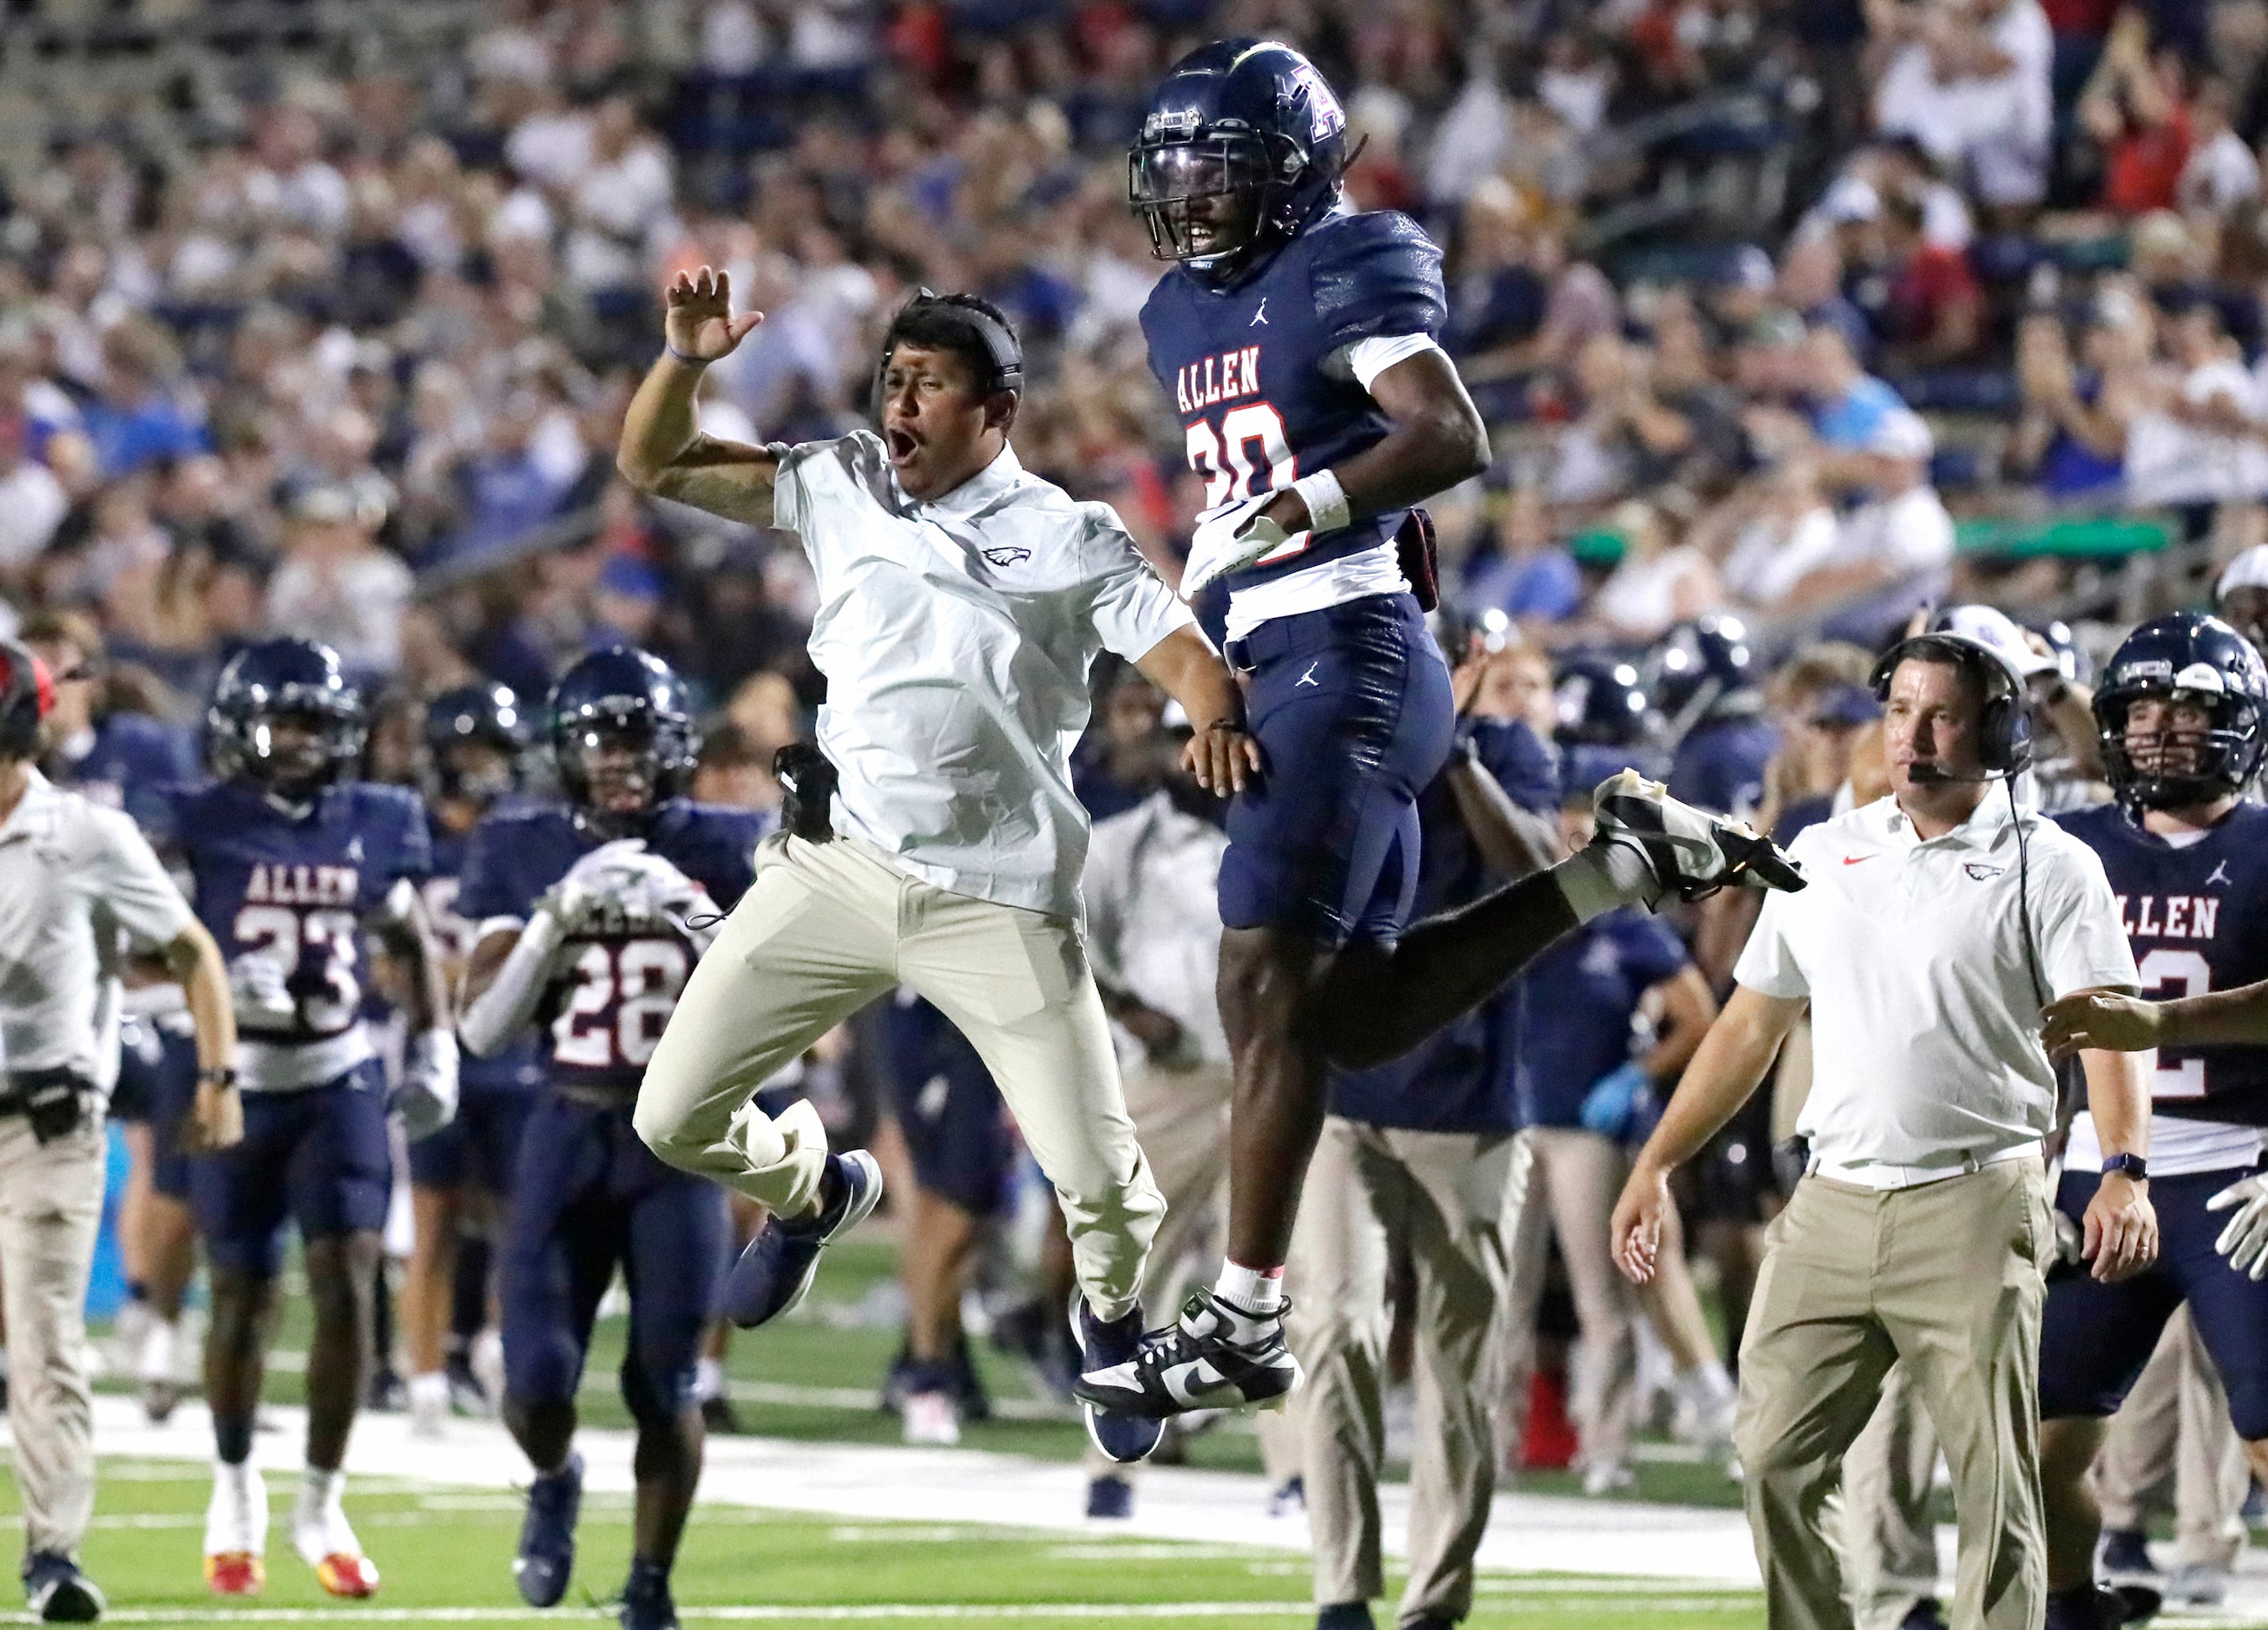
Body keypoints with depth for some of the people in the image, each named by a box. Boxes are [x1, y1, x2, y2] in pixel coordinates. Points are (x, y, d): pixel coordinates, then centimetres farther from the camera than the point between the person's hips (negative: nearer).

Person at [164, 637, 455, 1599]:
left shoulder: (374, 825, 4)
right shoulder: (201, 826, -7)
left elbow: (414, 947, 16)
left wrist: (434, 1052, 8)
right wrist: (218, 977, -26)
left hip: (341, 1085, 2)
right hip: (240, 1086, -2)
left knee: (347, 1284, -9)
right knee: (243, 1294, 5)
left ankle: (321, 1506, 2)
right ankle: (234, 1489, 28)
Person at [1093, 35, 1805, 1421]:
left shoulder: (1341, 270, -7)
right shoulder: (1186, 313, 18)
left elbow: (1452, 437, -20)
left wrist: (1294, 512, -28)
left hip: (1347, 656, -10)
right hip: (1276, 668, 10)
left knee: (1269, 986, -13)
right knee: (1356, 1017, 7)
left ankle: (1245, 1325, -11)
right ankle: (1623, 862, 15)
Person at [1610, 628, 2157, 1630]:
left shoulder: (2046, 868, -1)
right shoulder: (1824, 857, 13)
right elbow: (1750, 1024, 19)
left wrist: (2123, 1171, -28)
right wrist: (1655, 1164, 14)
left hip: (1975, 1209, -5)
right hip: (1831, 1207, 5)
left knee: (1993, 1486, -5)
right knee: (1773, 1460, 1)